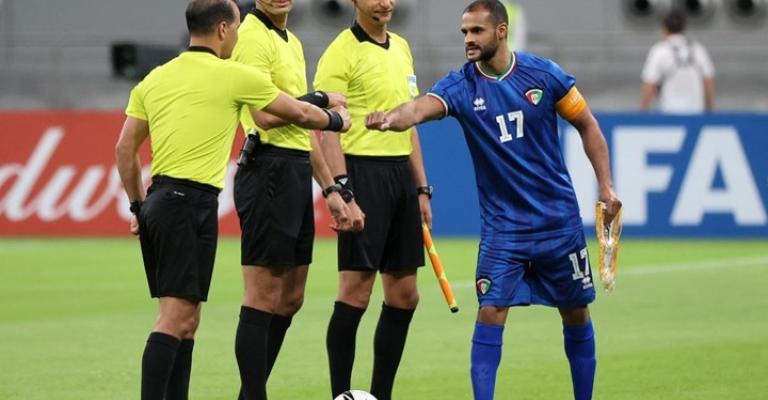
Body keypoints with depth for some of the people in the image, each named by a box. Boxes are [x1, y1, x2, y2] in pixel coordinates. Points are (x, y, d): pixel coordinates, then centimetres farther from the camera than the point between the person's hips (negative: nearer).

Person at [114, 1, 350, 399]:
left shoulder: (154, 79, 13)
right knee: (175, 317, -12)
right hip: (192, 202, -7)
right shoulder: (234, 76, -3)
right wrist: (336, 119, 29)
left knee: (185, 319, 13)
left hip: (158, 202, 7)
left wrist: (138, 206, 23)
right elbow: (299, 113, 10)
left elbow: (124, 149, 14)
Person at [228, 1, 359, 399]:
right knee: (264, 297, -8)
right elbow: (266, 116, -21)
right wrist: (321, 99, -8)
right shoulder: (254, 37, -11)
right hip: (269, 169, -10)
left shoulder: (291, 42, 19)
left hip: (296, 172, 10)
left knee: (291, 298, 11)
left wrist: (330, 188, 21)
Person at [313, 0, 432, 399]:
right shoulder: (342, 53, -9)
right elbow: (328, 130, -14)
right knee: (356, 290, -9)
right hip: (363, 171, -8)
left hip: (401, 173, 8)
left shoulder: (401, 48, 16)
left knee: (404, 295, 8)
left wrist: (421, 188, 17)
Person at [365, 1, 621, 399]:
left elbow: (587, 125, 5)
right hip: (502, 226, 0)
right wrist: (392, 117, -52)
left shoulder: (543, 74, -7)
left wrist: (606, 185, -1)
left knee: (576, 314, 9)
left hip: (559, 218, 1)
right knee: (490, 312, -12)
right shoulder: (461, 85, -9)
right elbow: (420, 107, -29)